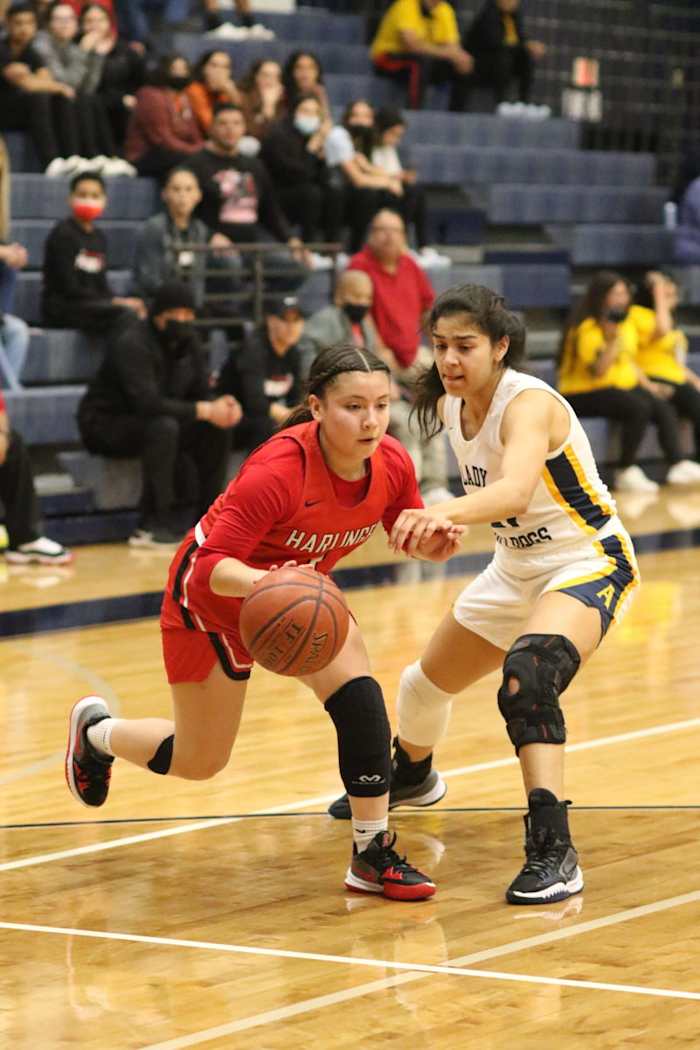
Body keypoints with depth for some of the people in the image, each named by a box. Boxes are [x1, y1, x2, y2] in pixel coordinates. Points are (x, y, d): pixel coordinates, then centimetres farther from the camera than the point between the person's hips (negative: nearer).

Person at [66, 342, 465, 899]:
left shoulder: (392, 464, -20)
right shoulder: (279, 470, -39)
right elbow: (214, 562, -35)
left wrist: (437, 541, -25)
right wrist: (259, 582, -57)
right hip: (215, 589, -5)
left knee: (360, 698, -23)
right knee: (199, 762, 11)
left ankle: (374, 854, -12)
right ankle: (97, 730, 43)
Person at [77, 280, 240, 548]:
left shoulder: (187, 342, 2)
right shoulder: (132, 345, -24)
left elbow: (201, 393, 3)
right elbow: (147, 403, -35)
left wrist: (222, 406, -22)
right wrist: (204, 411, -37)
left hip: (151, 424, 8)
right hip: (105, 425, -8)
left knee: (218, 428, -11)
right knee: (163, 427, -37)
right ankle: (155, 525, -33)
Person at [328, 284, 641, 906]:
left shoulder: (529, 404, -30)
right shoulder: (449, 406, -6)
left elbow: (515, 489, -52)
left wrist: (442, 513, -66)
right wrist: (440, 524, 2)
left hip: (590, 563, -9)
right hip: (518, 568, 9)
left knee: (529, 670, -36)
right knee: (427, 682, 21)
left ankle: (553, 853, -38)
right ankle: (411, 775, 56)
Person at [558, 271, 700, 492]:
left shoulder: (626, 322, 11)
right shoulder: (587, 329, -16)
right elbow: (597, 372, -23)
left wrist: (647, 385, 10)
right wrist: (612, 339, -31)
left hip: (623, 386, 8)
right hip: (584, 393, -8)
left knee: (662, 406, -15)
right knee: (639, 407, -31)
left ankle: (678, 465, -17)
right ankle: (626, 472, -24)